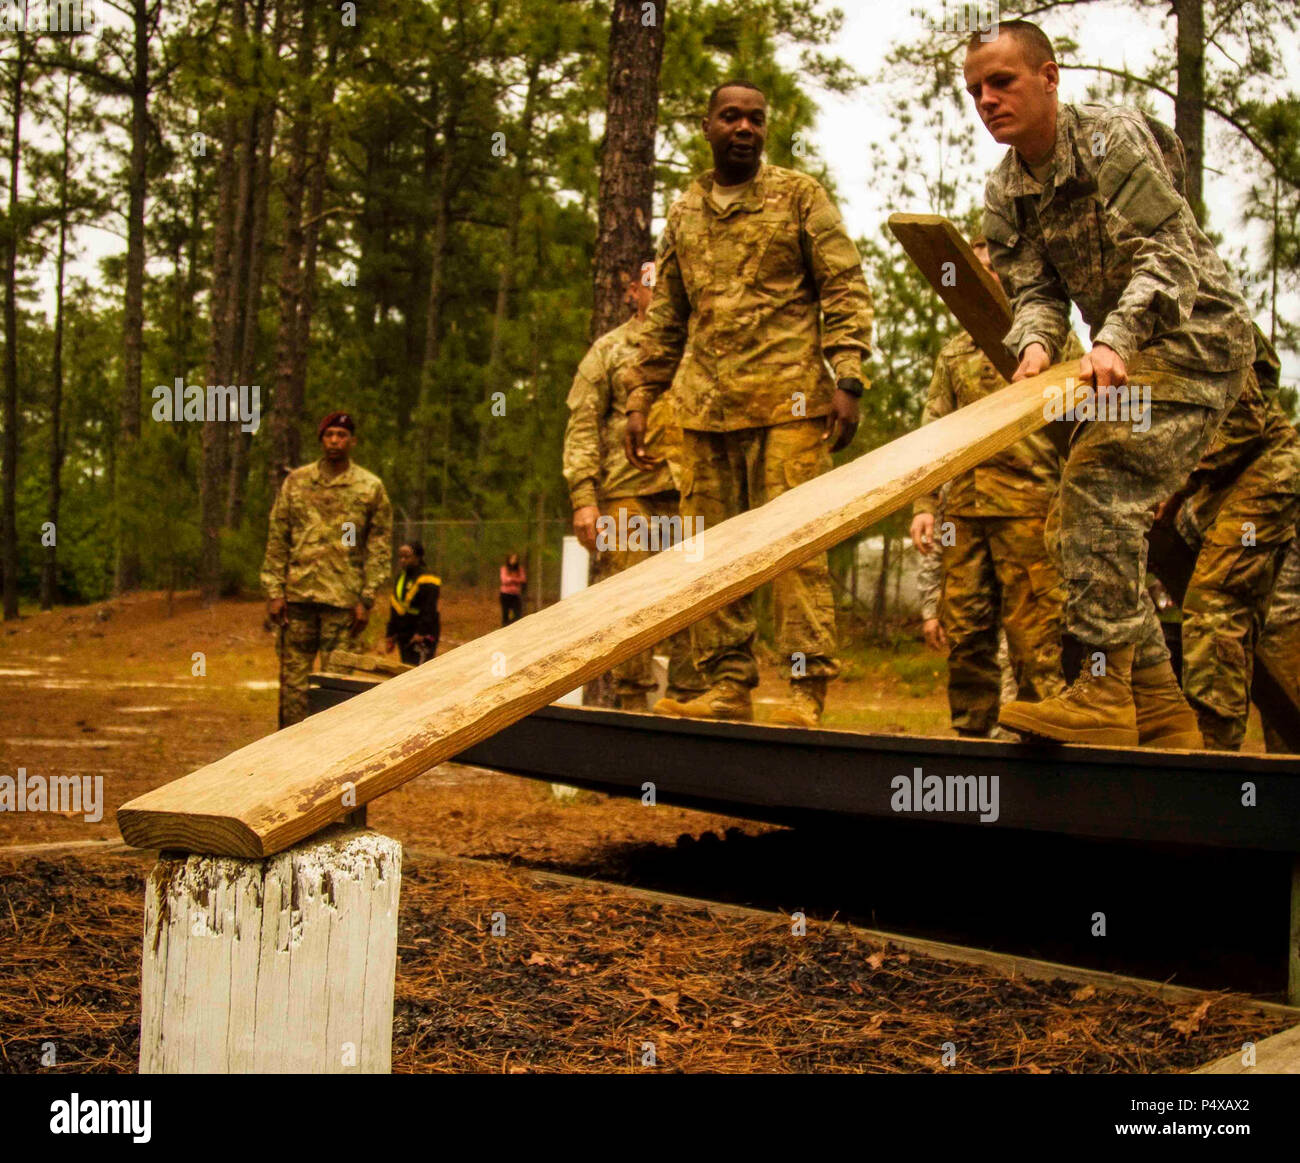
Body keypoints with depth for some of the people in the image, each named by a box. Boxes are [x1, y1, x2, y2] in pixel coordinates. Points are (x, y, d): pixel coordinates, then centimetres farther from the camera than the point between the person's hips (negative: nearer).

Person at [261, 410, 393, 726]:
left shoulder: (371, 488, 3)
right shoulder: (296, 481, 8)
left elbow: (379, 548, 3)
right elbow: (277, 539, 9)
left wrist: (366, 600, -4)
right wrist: (274, 591, 1)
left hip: (343, 598, -2)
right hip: (298, 594, 2)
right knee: (293, 676, 5)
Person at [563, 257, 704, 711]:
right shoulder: (609, 350, 12)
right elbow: (582, 426, 3)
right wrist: (583, 498, -8)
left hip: (691, 493, 2)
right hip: (627, 492, -2)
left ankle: (689, 700, 4)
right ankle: (632, 703, 3)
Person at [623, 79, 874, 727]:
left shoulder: (799, 196, 7)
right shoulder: (684, 214, 19)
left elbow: (845, 288, 1)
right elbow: (664, 318, 24)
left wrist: (846, 379, -11)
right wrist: (641, 397, 17)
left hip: (787, 402, -5)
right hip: (704, 406, 5)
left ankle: (806, 691, -7)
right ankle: (728, 687, 9)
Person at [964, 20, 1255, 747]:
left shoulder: (1111, 137, -14)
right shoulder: (1006, 194, 7)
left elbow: (1169, 256, -21)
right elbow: (1036, 289, 1)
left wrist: (1114, 339, -36)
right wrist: (1036, 342, -23)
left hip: (1199, 336, -9)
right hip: (1135, 351, 9)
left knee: (1100, 473, -26)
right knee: (1110, 519, 5)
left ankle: (1104, 692, -28)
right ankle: (1162, 714, 11)